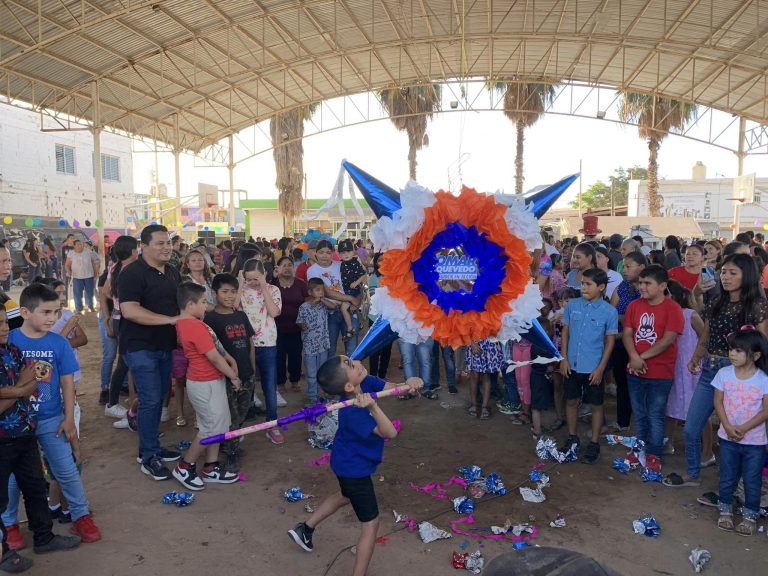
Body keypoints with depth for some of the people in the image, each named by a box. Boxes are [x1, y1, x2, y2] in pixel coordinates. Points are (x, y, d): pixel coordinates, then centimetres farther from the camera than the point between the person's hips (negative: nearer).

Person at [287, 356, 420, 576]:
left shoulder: (366, 383, -18)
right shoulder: (353, 413, -39)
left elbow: (393, 387, -16)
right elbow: (389, 432, -45)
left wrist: (409, 382, -39)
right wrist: (372, 407, -61)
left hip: (347, 461, 9)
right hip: (354, 468, -9)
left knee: (345, 496, 36)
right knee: (371, 524, 5)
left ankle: (305, 529, 50)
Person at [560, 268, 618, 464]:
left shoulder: (609, 311, -10)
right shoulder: (572, 305, -3)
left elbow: (610, 342, -5)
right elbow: (565, 332, 4)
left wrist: (600, 368, -8)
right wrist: (563, 358, -1)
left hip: (593, 368, -3)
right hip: (572, 365, 3)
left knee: (596, 405, 10)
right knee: (571, 401, 15)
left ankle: (594, 444, 25)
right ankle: (572, 438, 33)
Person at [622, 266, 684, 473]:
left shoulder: (672, 308, -11)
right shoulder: (634, 305, 3)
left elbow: (668, 339, -17)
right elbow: (627, 334, -1)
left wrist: (642, 357, -16)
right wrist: (634, 357, -16)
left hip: (660, 373, -5)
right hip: (635, 370, 5)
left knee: (655, 415, 6)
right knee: (639, 414, 17)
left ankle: (653, 454, 20)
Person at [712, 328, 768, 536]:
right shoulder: (724, 374, -6)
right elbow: (718, 403, -2)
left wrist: (743, 429, -17)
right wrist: (728, 427, -13)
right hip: (728, 437, 2)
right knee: (727, 478, 13)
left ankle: (750, 516, 26)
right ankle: (725, 512, 30)